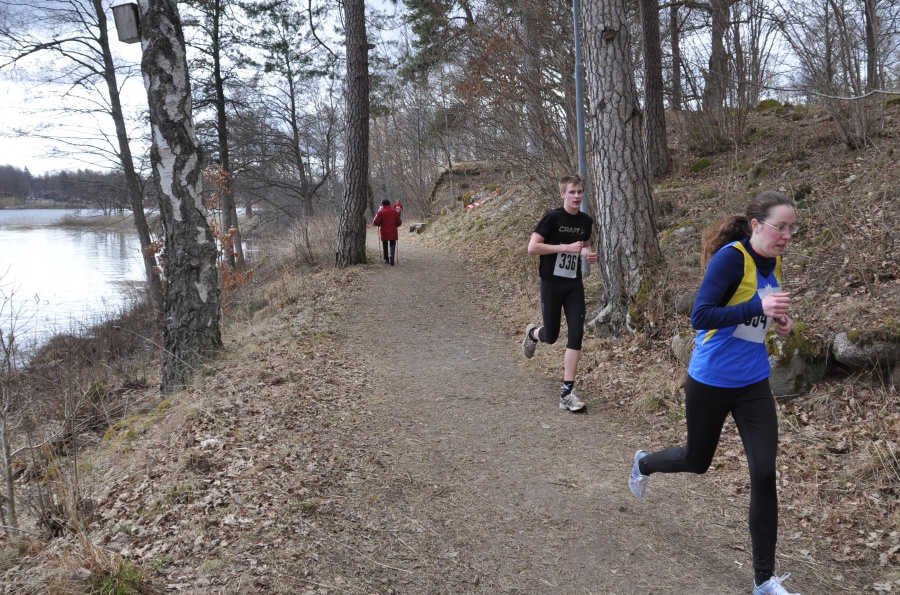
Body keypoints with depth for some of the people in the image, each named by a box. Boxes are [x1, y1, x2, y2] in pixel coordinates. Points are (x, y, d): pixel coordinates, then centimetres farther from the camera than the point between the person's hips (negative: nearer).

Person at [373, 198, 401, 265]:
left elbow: (376, 223, -10)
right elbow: (399, 222, 4)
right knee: (392, 244, 4)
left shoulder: (380, 212, -7)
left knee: (385, 245, 15)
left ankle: (386, 259, 20)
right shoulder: (394, 211, 1)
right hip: (393, 232, 1)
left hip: (384, 232, -1)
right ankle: (391, 255, -23)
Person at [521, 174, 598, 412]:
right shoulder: (552, 217, -14)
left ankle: (567, 392, -2)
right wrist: (566, 247, -22)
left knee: (576, 335, -6)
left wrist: (588, 253, -2)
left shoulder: (586, 221, 4)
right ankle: (532, 333, 47)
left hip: (574, 284, 4)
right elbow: (532, 247, -18)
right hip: (551, 283, -4)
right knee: (551, 336, 7)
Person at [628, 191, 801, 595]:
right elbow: (700, 316, -27)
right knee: (697, 461, 16)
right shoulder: (731, 257, -21)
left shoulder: (773, 262, 2)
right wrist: (758, 308, -36)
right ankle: (643, 464, 52)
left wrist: (775, 320, -1)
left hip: (753, 384, 6)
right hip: (710, 382, -5)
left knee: (764, 475, -4)